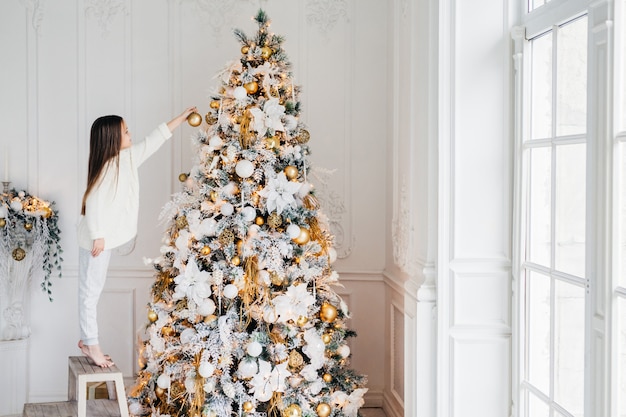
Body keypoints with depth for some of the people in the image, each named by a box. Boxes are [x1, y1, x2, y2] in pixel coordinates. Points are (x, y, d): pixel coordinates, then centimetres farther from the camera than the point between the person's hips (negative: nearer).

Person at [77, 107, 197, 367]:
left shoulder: (129, 157, 4)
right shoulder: (107, 167, -21)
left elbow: (155, 139, 13)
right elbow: (93, 202, -24)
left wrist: (182, 118, 17)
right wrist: (98, 237, -24)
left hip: (106, 239, 9)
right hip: (96, 240, -9)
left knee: (94, 290, 16)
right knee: (90, 291, 1)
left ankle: (87, 340, 26)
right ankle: (91, 344, 9)